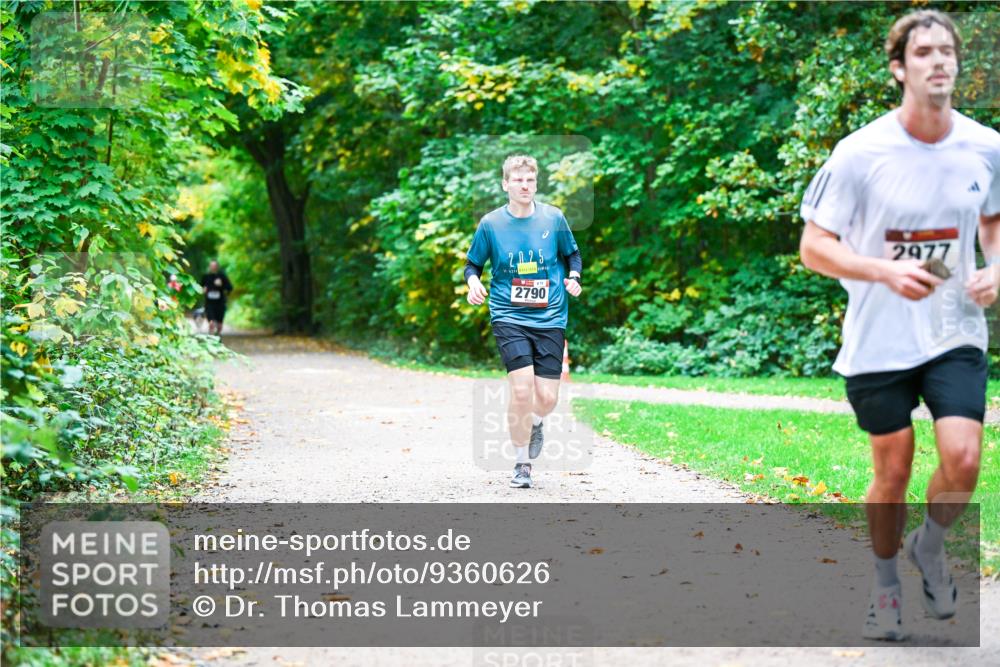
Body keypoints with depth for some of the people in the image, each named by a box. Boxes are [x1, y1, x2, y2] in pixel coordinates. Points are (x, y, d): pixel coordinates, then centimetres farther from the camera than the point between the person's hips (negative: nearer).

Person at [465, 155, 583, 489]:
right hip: (509, 318, -1)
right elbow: (473, 264, 10)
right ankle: (522, 464, 3)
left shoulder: (554, 218, 1)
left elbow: (572, 254, 15)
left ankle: (534, 423, 36)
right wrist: (473, 281, -11)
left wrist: (574, 277, -5)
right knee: (521, 389, -17)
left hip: (550, 319, 1)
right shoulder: (490, 223, -1)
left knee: (547, 398, -4)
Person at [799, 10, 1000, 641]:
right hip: (879, 343, -2)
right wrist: (888, 271, -22)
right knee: (893, 474, 6)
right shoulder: (860, 153, -12)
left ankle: (930, 546, 19)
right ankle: (886, 583, 32)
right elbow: (814, 246, -8)